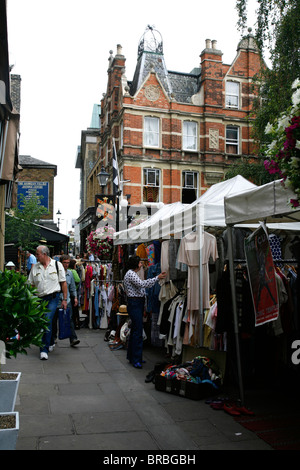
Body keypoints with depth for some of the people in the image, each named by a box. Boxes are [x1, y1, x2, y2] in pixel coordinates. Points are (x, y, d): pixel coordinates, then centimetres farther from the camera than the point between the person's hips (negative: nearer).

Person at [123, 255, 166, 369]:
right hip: (134, 304, -11)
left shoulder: (133, 273, 19)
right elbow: (142, 284, -26)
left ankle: (131, 356, 22)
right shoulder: (130, 273, -14)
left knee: (135, 330, 14)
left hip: (138, 304, 11)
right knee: (138, 332, -10)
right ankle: (136, 360, -6)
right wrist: (157, 278, -22)